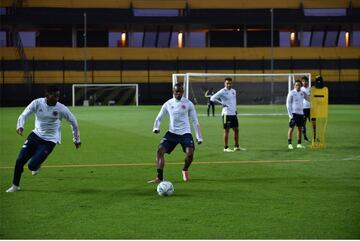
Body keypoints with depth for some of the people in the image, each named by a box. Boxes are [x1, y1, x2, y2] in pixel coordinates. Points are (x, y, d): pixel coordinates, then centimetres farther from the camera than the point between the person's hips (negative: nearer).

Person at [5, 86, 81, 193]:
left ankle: (37, 166, 24)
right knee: (20, 161, -1)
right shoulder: (37, 103, -9)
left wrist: (76, 140, 8)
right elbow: (24, 115, -7)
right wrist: (20, 126, -28)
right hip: (35, 135, 3)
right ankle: (15, 185, 21)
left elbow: (73, 122, -1)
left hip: (49, 141, -3)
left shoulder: (61, 108, -14)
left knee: (32, 166, -15)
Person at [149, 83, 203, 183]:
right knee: (160, 150, -16)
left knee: (190, 153, -21)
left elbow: (195, 120, 4)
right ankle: (159, 177, -10)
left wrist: (199, 137, 2)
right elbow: (159, 117, 11)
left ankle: (185, 171, 13)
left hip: (185, 133, -2)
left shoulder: (188, 104, -1)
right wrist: (156, 128, -10)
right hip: (172, 133, 2)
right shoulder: (168, 104, 3)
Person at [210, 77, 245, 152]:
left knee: (236, 129, 11)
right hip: (226, 114, -7)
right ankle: (226, 148, 3)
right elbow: (212, 98, -14)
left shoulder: (233, 91, 12)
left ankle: (237, 146, 20)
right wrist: (222, 103, -19)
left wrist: (235, 109, 16)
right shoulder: (222, 91, -10)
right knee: (226, 130, -3)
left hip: (233, 113, 7)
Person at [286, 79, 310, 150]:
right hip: (293, 113, -5)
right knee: (291, 128, -4)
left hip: (300, 113, 5)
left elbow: (309, 99, 19)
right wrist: (290, 114, -11)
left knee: (300, 128, 7)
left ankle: (299, 144, 14)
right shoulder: (291, 93, -3)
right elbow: (288, 104, -5)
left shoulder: (302, 93, 11)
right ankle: (289, 143, 0)